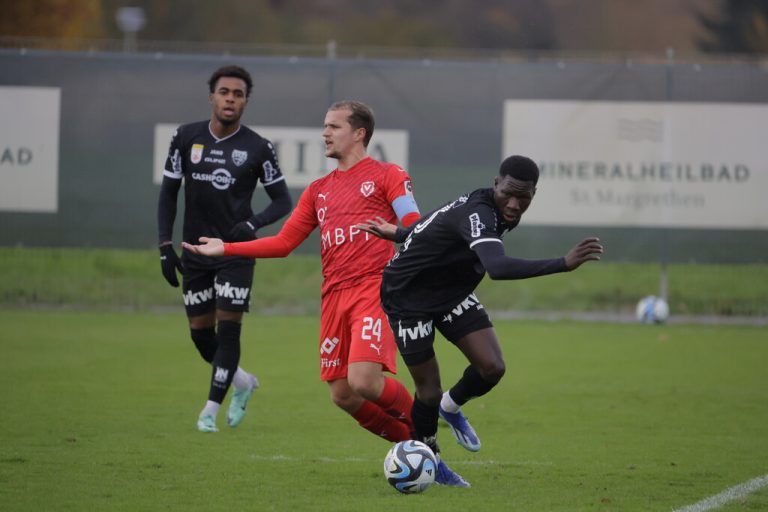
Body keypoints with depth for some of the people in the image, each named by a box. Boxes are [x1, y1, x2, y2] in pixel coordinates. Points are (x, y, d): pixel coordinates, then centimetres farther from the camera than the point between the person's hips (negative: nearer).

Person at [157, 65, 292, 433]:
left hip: (236, 253, -3)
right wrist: (165, 245, -3)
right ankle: (242, 382, 32)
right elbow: (168, 192, 5)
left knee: (228, 329, -9)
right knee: (200, 332, 6)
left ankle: (211, 409, 3)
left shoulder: (257, 148, -6)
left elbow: (282, 201, 1)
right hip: (195, 251, 3)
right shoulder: (186, 138, -1)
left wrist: (253, 224, -18)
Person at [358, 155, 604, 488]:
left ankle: (450, 407, 24)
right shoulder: (478, 214, -36)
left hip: (451, 294, 8)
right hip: (408, 297, -8)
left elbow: (442, 222, 13)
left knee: (492, 368, -9)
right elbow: (498, 268, -54)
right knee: (429, 393, -3)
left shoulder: (493, 211, -6)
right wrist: (564, 264, -60)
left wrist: (399, 234, 27)